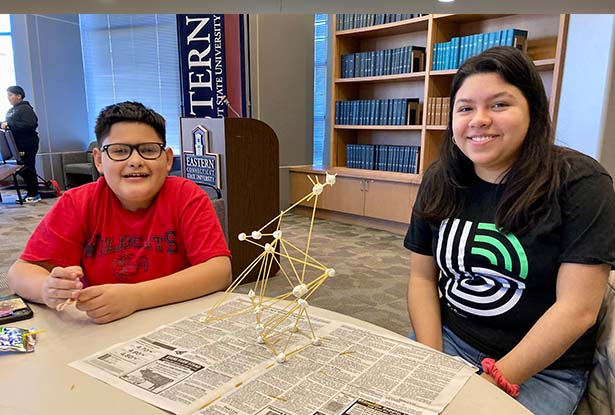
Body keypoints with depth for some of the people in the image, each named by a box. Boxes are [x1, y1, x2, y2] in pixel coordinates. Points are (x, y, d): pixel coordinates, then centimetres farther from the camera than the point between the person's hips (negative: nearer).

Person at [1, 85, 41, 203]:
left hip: (27, 145, -8)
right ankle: (31, 193, 18)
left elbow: (30, 125, -22)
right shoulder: (10, 111, 18)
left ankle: (33, 194, 3)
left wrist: (9, 125, -20)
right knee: (22, 170, 10)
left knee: (28, 169, -4)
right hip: (17, 145, 8)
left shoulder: (25, 109, -9)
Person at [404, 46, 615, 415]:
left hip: (545, 367, -2)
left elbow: (578, 309, -16)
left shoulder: (580, 182, -12)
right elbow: (423, 277, 2)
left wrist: (496, 381, -19)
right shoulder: (440, 182, 0)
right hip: (450, 339, 3)